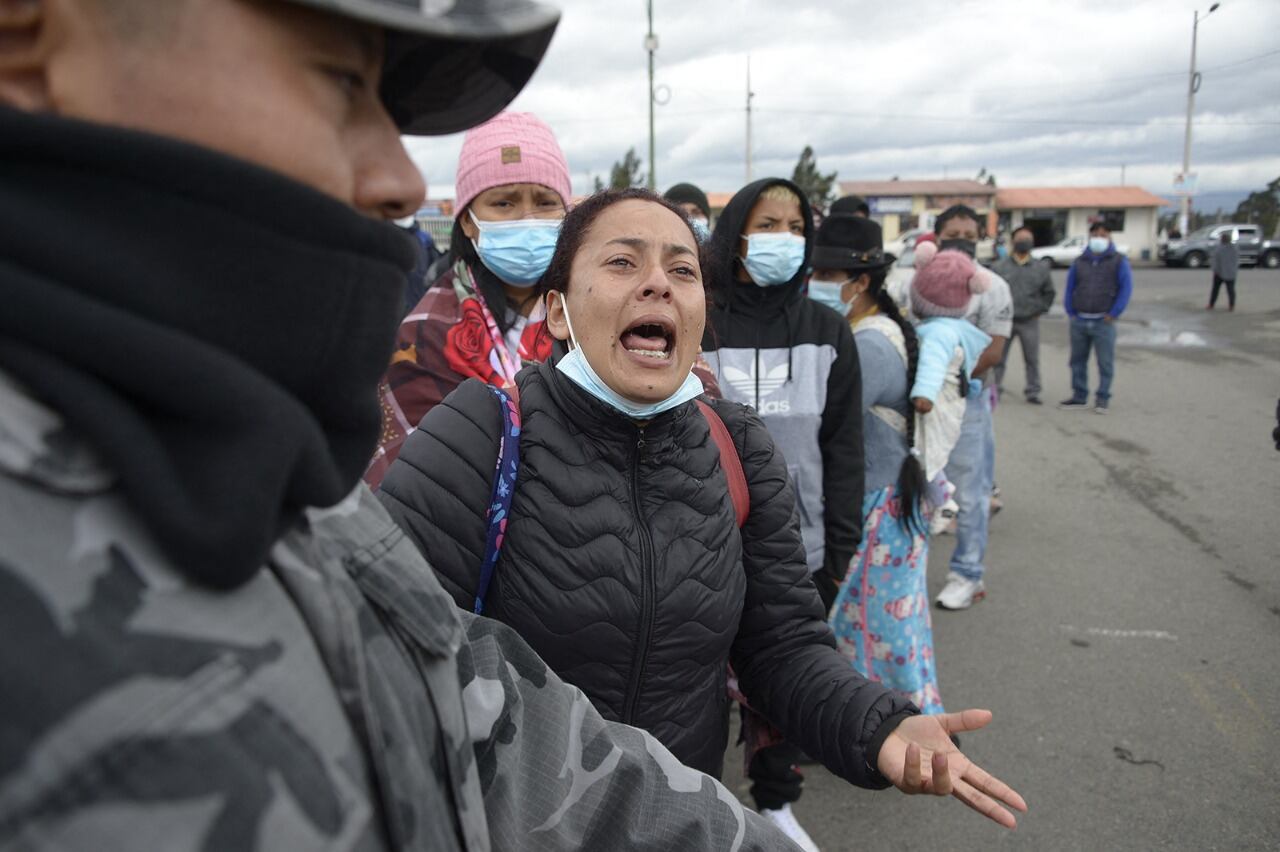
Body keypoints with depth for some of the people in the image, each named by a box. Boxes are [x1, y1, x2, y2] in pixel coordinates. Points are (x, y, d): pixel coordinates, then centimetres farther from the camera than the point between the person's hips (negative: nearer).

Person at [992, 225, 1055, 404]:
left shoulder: (1041, 268, 7)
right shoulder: (1000, 266, 0)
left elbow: (1049, 293, 15)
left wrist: (1040, 310, 6)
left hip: (1030, 322, 1)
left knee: (1032, 359, 5)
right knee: (999, 357, 1)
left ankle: (1033, 392, 14)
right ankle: (995, 389, 10)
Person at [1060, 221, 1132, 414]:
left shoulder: (1119, 261, 1)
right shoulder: (1079, 262, 11)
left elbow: (1126, 288, -4)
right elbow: (1070, 288, 13)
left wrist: (1113, 314, -10)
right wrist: (1071, 312, 2)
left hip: (1103, 322, -4)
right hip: (1079, 321, 4)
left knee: (1105, 362, -1)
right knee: (1078, 360, 9)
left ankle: (1103, 398, 9)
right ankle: (1079, 397, 18)